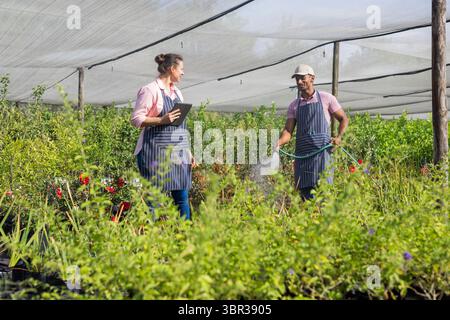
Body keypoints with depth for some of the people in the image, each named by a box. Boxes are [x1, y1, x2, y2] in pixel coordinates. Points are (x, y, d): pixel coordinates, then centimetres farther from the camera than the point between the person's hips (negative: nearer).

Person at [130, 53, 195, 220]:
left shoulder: (176, 92, 19)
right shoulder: (150, 90, -5)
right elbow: (136, 119, -11)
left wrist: (188, 151, 17)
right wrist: (162, 120, -22)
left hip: (177, 153, 8)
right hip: (157, 152, -8)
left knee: (182, 197, 7)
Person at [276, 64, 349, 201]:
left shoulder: (326, 98, 7)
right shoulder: (294, 105, 15)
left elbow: (344, 119, 12)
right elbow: (288, 130, 6)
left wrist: (339, 137, -5)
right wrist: (280, 142, -15)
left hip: (322, 150, -3)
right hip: (302, 153, 3)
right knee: (304, 192, 2)